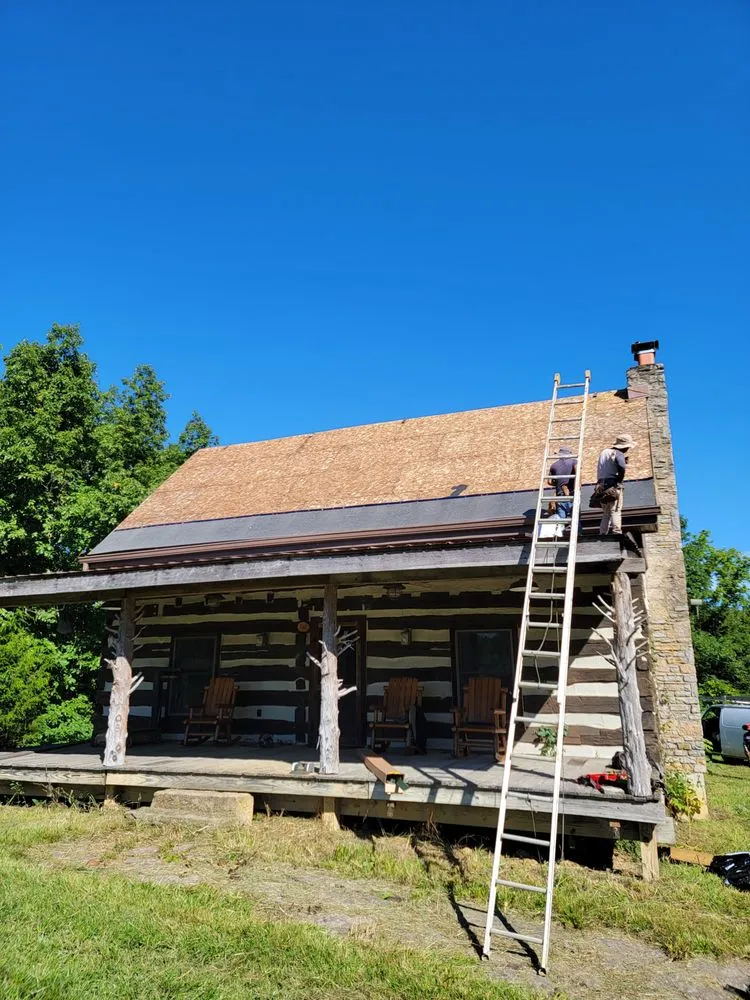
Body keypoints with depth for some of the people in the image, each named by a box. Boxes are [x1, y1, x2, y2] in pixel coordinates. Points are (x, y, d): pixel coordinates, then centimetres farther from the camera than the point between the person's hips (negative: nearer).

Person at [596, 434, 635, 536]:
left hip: (601, 485, 7)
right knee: (616, 510, -10)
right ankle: (616, 532, -20)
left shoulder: (604, 452, 20)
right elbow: (622, 467, -23)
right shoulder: (619, 454, -6)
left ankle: (602, 534, 8)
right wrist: (619, 480, -12)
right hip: (613, 485, -7)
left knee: (606, 514, 12)